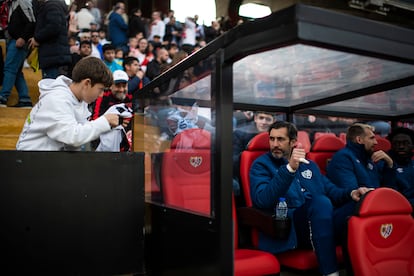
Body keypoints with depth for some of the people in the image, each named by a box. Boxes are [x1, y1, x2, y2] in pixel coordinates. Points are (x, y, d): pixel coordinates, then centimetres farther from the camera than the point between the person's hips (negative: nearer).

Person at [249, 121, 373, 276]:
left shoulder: (309, 164, 22)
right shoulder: (261, 165, 3)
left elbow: (331, 191, 21)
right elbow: (262, 200, -15)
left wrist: (351, 194, -2)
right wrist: (289, 168, -23)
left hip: (322, 222, 6)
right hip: (288, 229, -5)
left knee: (360, 203, -17)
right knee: (321, 202, -34)